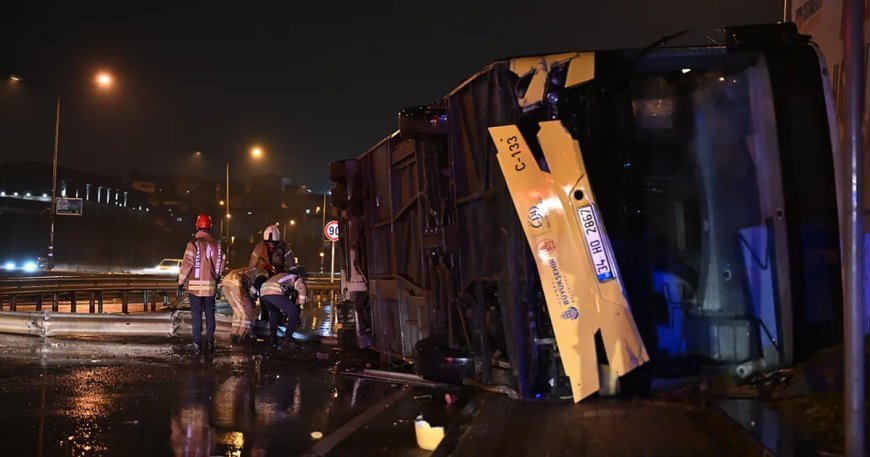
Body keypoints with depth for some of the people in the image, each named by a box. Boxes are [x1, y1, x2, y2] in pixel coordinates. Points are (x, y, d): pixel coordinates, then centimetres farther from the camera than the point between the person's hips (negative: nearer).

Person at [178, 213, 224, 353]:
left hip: (195, 285, -4)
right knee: (210, 314, 10)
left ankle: (196, 343, 0)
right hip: (211, 286, 4)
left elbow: (187, 264, -12)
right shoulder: (216, 245, 4)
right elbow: (220, 266, 8)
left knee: (196, 314, 1)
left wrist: (181, 281, -2)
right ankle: (209, 342, 11)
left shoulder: (193, 243, -12)